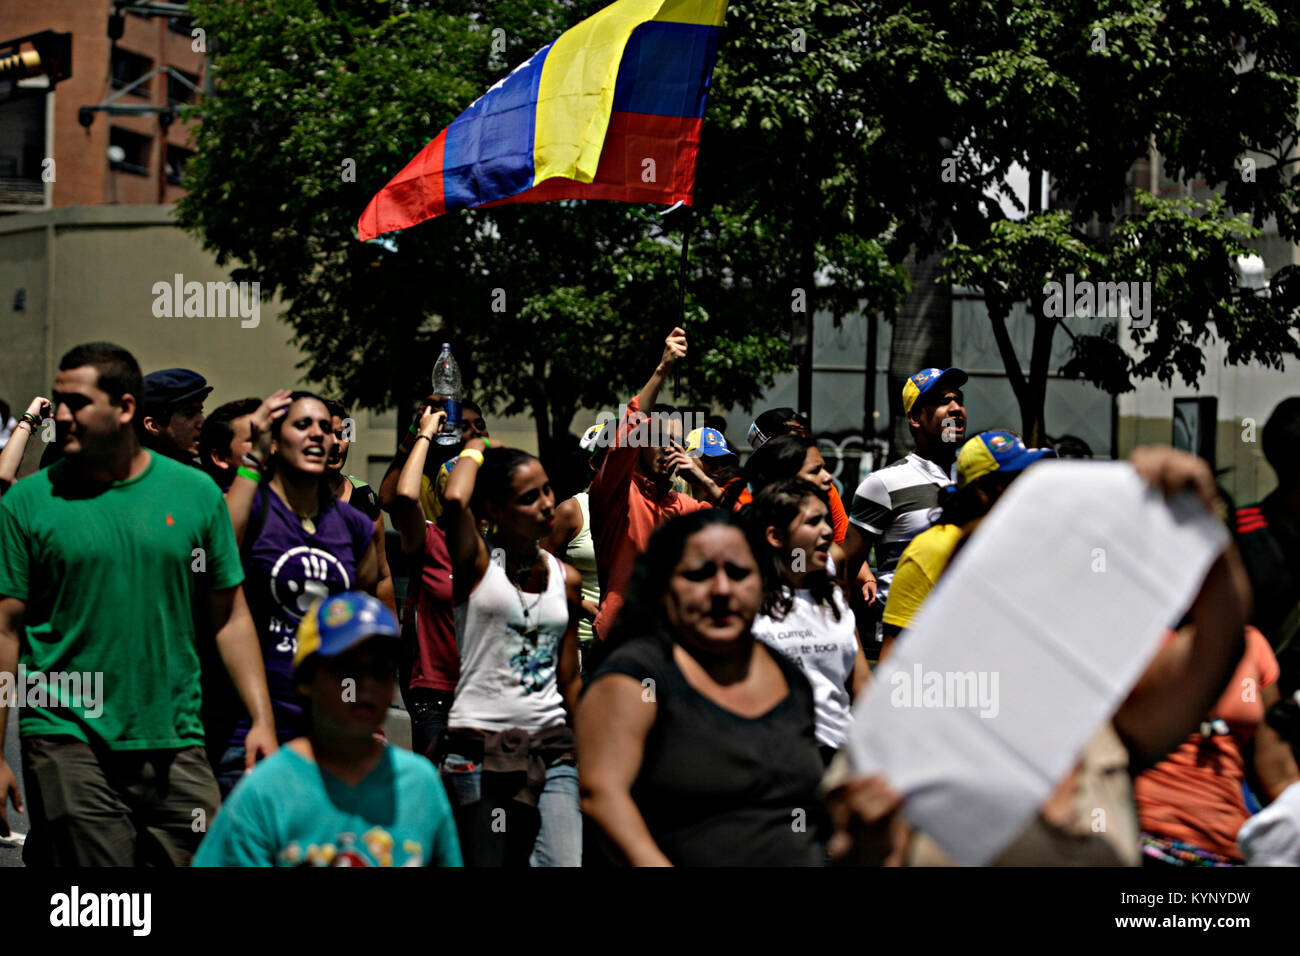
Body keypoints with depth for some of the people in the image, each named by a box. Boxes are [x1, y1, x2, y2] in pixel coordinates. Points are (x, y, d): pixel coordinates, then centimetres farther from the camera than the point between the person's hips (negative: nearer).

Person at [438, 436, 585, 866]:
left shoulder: (566, 579, 10)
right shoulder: (477, 564, -3)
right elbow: (454, 501, -25)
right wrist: (475, 449, -7)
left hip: (552, 746, 4)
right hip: (480, 746, -4)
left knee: (568, 862, -13)